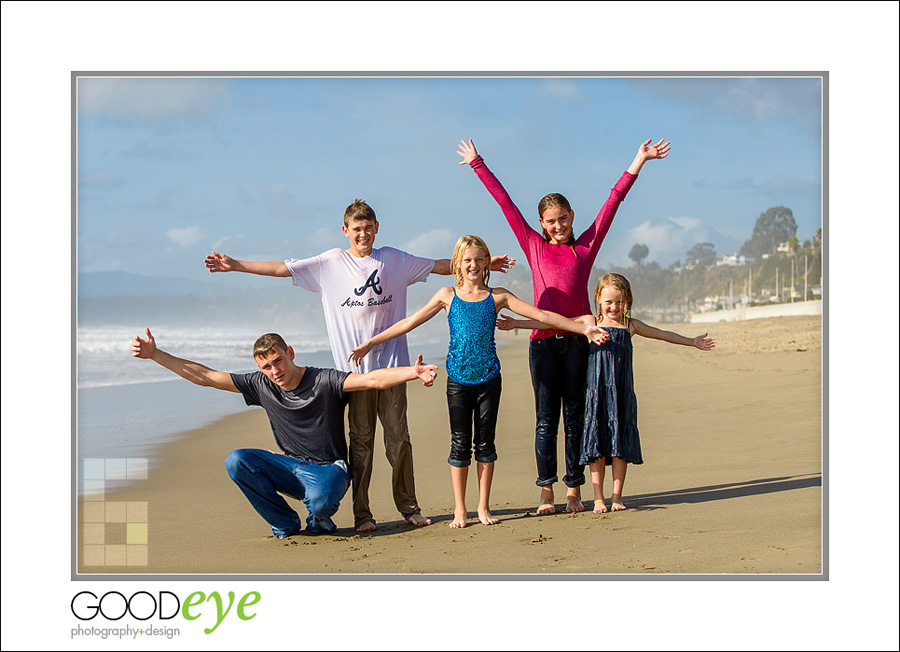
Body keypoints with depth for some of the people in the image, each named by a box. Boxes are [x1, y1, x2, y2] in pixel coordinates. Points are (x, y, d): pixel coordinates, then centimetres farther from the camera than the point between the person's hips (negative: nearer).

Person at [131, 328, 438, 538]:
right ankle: (285, 523, -2)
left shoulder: (324, 381, -16)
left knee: (319, 501, -39)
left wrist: (413, 372, -47)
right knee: (237, 461, -18)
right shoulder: (261, 385, -3)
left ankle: (319, 518, 3)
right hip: (291, 467, 5)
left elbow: (372, 379, -29)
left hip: (328, 469, -5)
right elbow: (205, 376, 0)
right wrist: (155, 354, -3)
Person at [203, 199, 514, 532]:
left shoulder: (394, 260, 11)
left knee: (398, 436, 2)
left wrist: (482, 264, 16)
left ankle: (408, 507, 11)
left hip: (392, 363, 1)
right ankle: (361, 513, 5)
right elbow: (283, 268, 3)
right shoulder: (330, 263, 5)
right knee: (360, 439, 0)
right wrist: (235, 265, -3)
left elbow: (440, 266, 19)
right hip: (355, 365, -1)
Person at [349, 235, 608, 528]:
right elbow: (408, 323, 5)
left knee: (485, 442, 6)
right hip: (458, 380, 0)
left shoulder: (498, 296, 2)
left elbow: (542, 315, 1)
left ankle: (483, 508, 16)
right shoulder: (447, 296, 2)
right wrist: (370, 343, 3)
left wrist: (583, 328, -5)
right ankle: (459, 510, 11)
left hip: (489, 379, 1)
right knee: (460, 444, 2)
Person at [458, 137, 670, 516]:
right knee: (545, 419, 2)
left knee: (575, 417, 5)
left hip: (577, 341, 0)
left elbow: (612, 203, 11)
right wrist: (478, 165, 19)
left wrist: (638, 163, 11)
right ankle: (546, 493, 6)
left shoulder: (585, 246, 10)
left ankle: (574, 490, 10)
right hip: (543, 342, 0)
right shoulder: (534, 246, 10)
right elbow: (505, 204, 14)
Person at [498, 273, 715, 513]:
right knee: (597, 446, 0)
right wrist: (517, 324, 2)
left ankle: (616, 497, 12)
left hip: (623, 394, 2)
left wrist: (693, 342, 30)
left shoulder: (630, 325, 10)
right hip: (597, 394, -2)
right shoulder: (589, 322, 4)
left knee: (621, 446, 3)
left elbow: (663, 334, 24)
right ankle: (598, 498, 7)